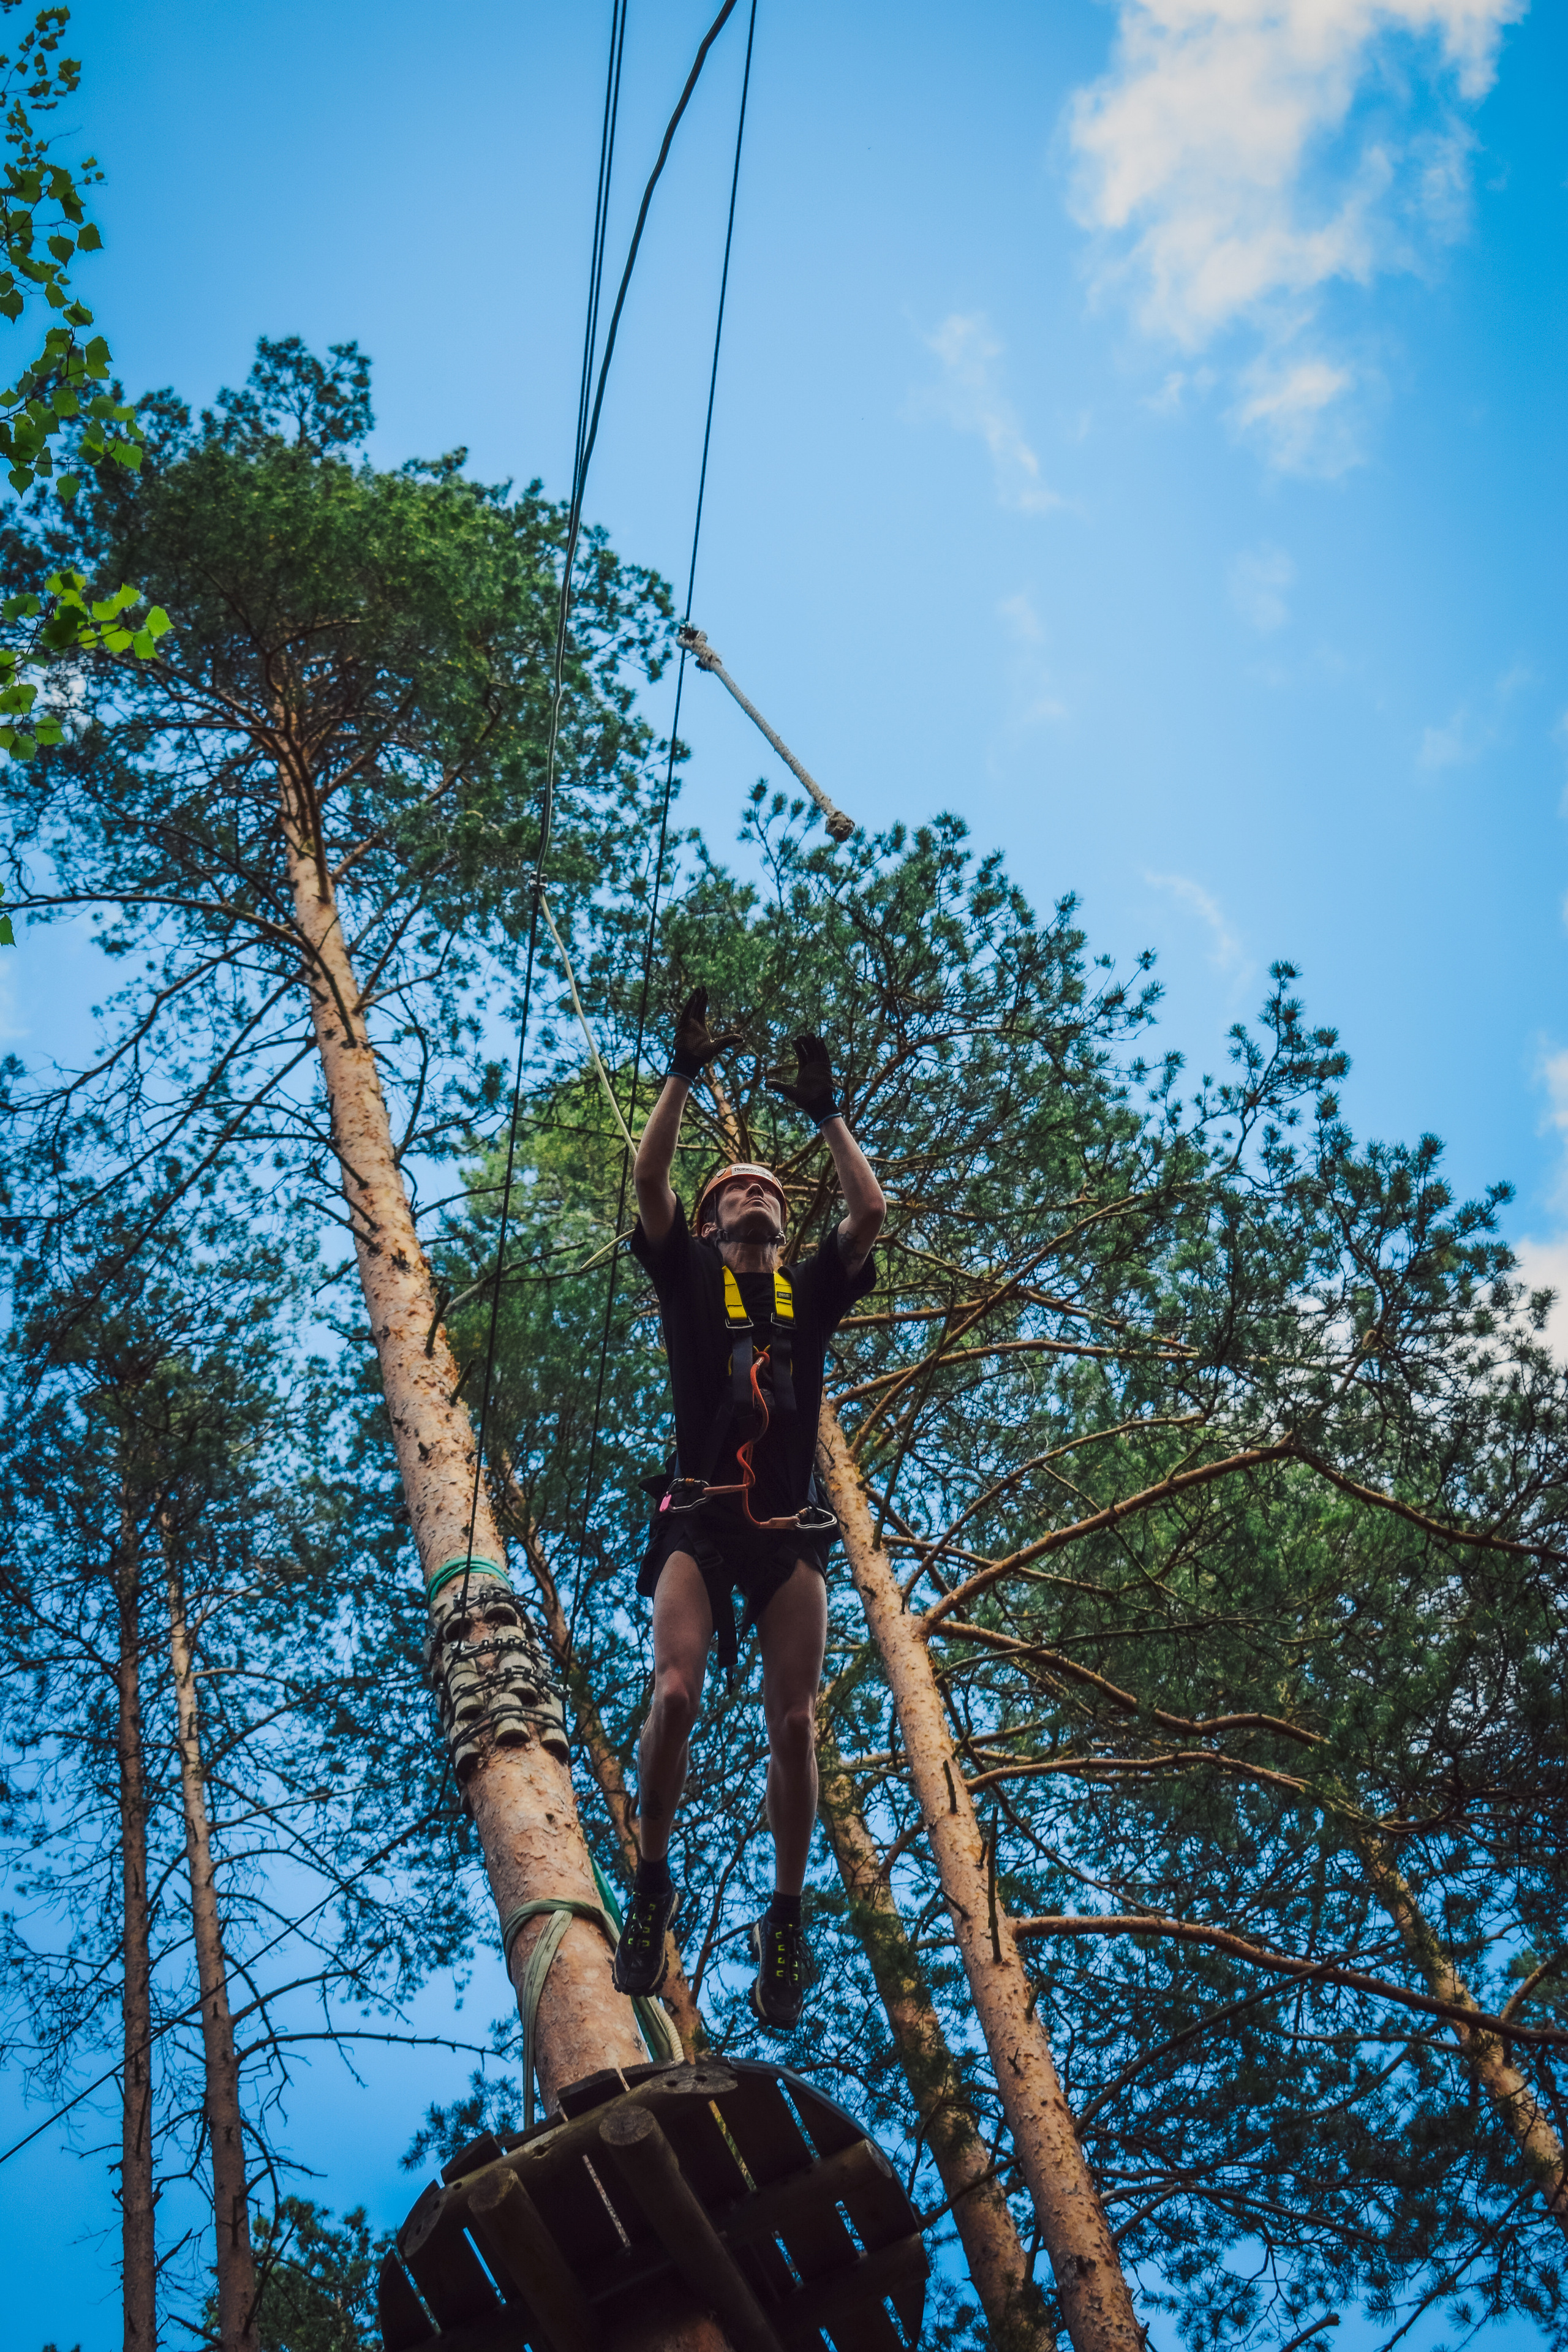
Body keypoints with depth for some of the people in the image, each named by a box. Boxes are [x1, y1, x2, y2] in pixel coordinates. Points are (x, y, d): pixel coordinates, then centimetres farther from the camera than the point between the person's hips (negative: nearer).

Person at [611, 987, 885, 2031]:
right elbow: (648, 1179, 2)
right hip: (699, 1518, -2)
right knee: (675, 1694, -20)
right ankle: (652, 1886, -2)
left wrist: (825, 1110, 12)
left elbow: (871, 1211, 7)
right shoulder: (689, 1276, 14)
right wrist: (687, 1072, 1)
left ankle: (787, 1921, 8)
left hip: (790, 1528, 2)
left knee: (794, 1725, -4)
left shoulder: (813, 1289, 19)